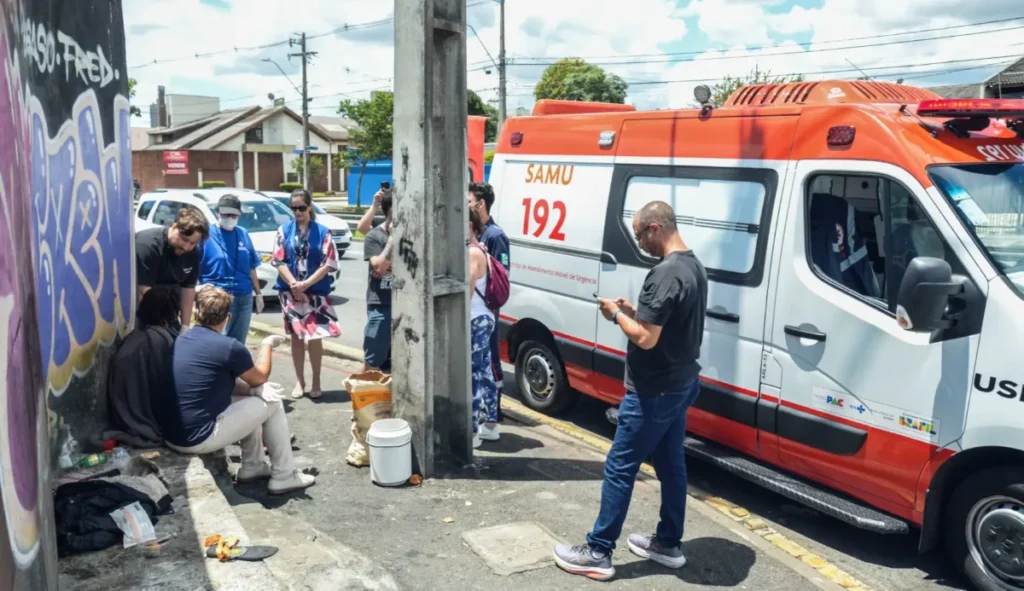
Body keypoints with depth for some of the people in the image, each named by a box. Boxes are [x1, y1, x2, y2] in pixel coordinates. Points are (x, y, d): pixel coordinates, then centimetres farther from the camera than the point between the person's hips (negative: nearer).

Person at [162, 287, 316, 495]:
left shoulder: (180, 340, 8)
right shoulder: (229, 347, -15)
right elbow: (260, 378, 4)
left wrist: (253, 389, 3)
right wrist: (268, 343, 19)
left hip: (170, 434, 8)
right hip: (198, 438, -8)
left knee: (250, 399, 22)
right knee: (272, 403, 6)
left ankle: (253, 466, 31)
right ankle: (284, 477, 14)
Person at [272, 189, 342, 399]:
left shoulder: (322, 232, -2)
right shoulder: (284, 231, 4)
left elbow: (328, 264, -6)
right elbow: (278, 261, 0)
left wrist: (306, 284, -14)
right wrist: (293, 285, -12)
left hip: (316, 292, -2)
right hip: (290, 292, 2)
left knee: (315, 337, -1)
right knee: (296, 336, 8)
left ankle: (316, 382, 13)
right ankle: (299, 381, 19)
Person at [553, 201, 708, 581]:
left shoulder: (665, 274, -24)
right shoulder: (695, 267, 8)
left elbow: (645, 338, -26)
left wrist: (617, 314, -10)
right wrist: (636, 311, 8)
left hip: (654, 392, -10)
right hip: (682, 385, 10)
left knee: (619, 468, -1)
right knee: (671, 465, 17)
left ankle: (598, 553, 8)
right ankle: (668, 544, 30)